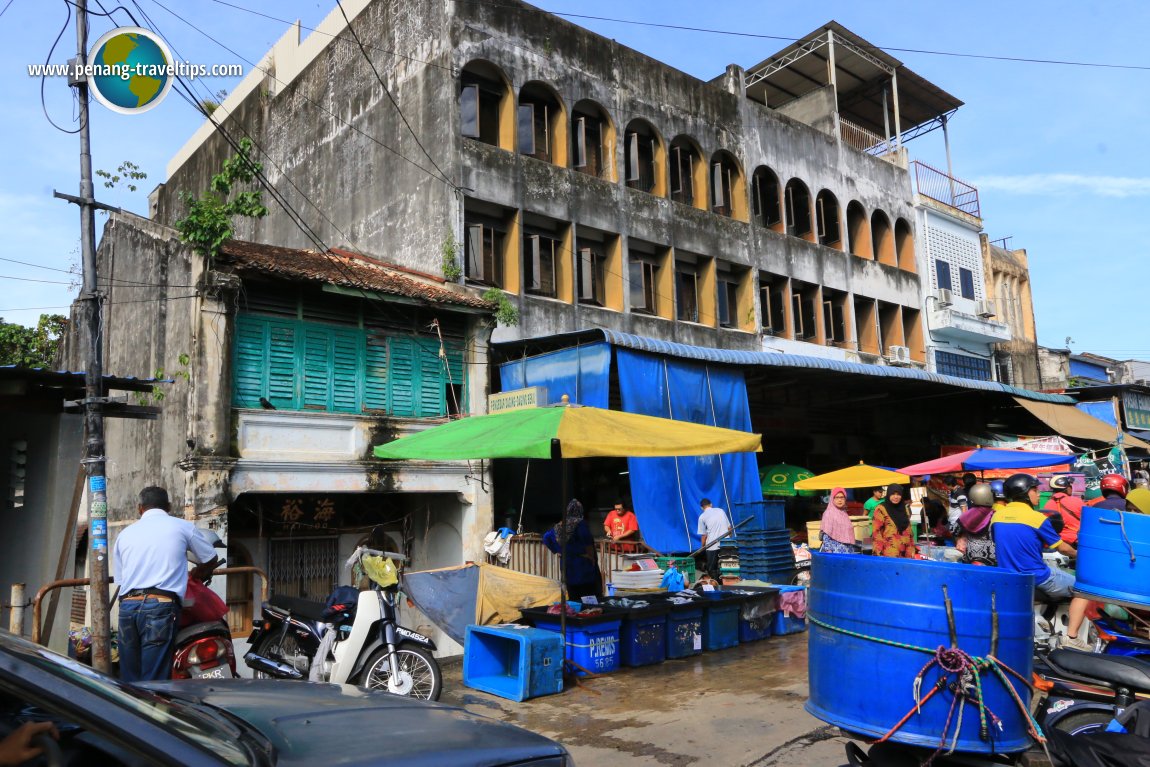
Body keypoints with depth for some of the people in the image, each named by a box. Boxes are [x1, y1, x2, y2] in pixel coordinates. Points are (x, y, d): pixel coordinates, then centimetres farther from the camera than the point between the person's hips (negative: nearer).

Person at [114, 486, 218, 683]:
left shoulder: (125, 534, 20)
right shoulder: (182, 526, 11)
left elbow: (119, 578, 21)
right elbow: (210, 561, 21)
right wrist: (193, 576, 39)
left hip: (127, 605, 4)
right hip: (160, 607, -4)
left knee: (128, 679, 10)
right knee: (153, 681, -5)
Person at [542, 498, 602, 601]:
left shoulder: (561, 525, 6)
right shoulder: (580, 523, -12)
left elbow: (546, 537, 10)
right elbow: (588, 543, -21)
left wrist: (558, 550, 9)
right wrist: (593, 559, -10)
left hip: (568, 564, 6)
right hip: (583, 564, -6)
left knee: (574, 597, 12)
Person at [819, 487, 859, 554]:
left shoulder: (844, 514, 12)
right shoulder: (829, 514, -9)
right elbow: (826, 537, -13)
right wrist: (829, 554, -19)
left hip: (848, 550, 7)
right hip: (835, 551, -7)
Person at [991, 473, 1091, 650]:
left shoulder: (997, 516, 1)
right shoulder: (1037, 518, -14)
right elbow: (1062, 548, -2)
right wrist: (1077, 554, 19)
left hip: (1007, 580, 6)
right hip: (1037, 578, -6)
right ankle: (1071, 637, 0)